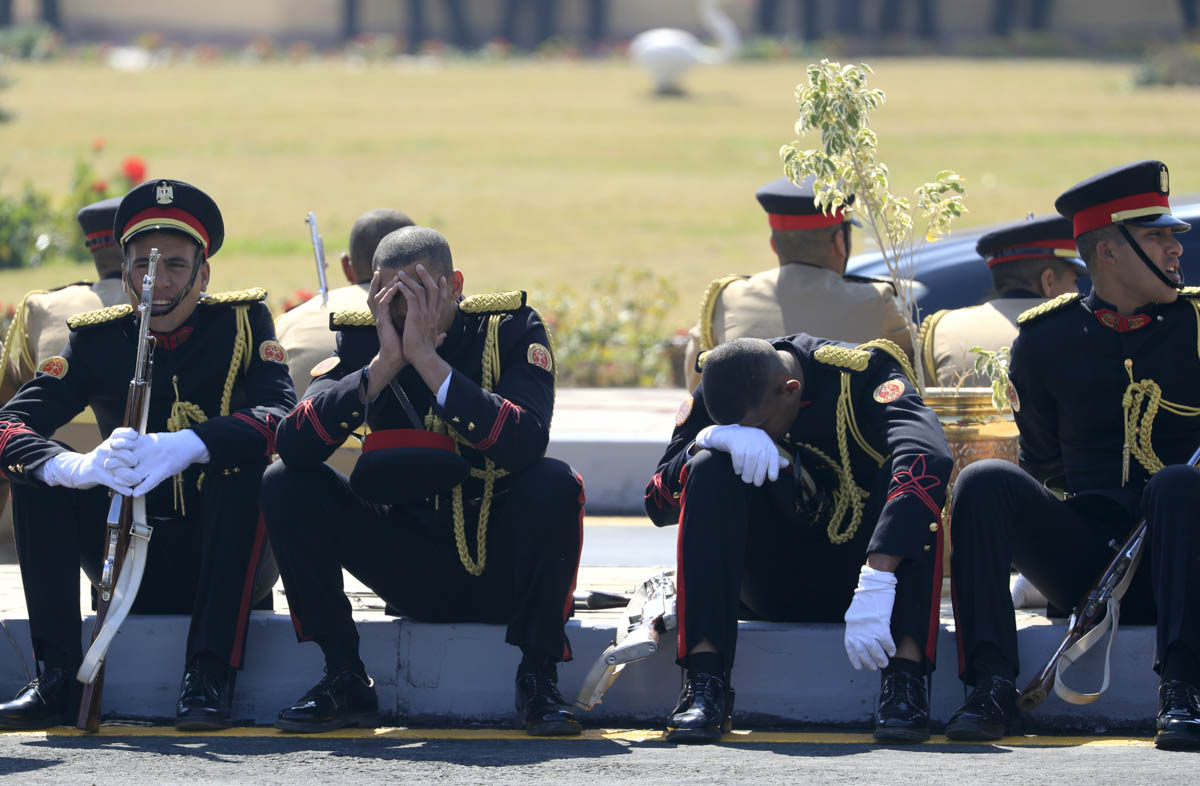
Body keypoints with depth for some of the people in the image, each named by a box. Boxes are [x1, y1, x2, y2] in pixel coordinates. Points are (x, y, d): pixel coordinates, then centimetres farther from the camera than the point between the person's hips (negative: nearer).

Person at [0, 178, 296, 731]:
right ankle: (55, 679, -19)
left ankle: (209, 678, -32)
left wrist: (182, 448, -42)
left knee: (243, 464, -29)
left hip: (229, 559, -2)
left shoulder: (242, 322, -5)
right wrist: (77, 467, -37)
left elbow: (281, 413, -24)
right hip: (136, 575, 2)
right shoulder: (97, 340, 1)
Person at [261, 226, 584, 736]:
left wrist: (426, 357, -31)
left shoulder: (511, 329, -10)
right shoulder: (361, 338, -3)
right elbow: (293, 444, -18)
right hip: (411, 574, 3)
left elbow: (526, 443, -30)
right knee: (286, 485, -13)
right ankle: (344, 681, -8)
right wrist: (383, 364, -26)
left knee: (553, 484, -32)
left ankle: (538, 680, -17)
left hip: (500, 569, -3)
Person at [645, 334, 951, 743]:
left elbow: (930, 456, -39)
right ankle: (705, 681, -31)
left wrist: (875, 586, -49)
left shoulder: (862, 375, -20)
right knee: (710, 470, -22)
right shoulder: (716, 395, -6)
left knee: (914, 476, -30)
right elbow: (658, 505, -7)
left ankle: (904, 679, -40)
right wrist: (705, 440, -30)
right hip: (776, 592, 3)